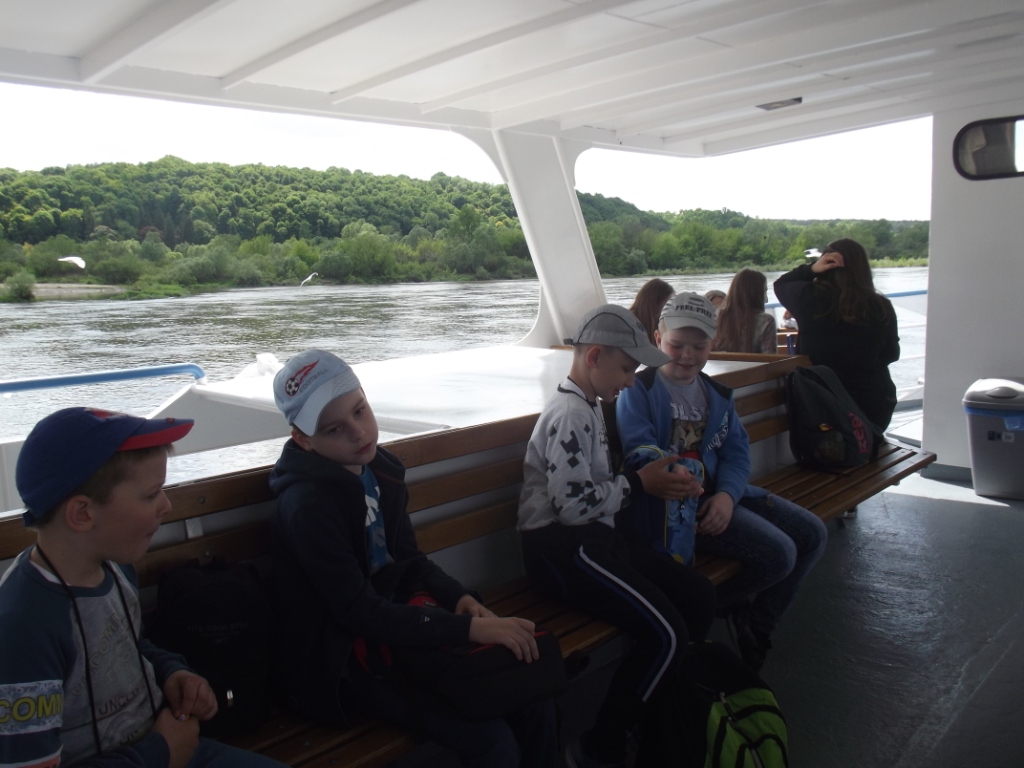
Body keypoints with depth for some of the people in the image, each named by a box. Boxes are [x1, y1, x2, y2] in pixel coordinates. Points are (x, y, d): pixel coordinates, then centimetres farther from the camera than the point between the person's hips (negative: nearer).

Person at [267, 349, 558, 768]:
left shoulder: (377, 468, 1)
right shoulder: (307, 505, -22)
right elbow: (358, 613, -25)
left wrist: (459, 598, -8)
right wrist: (468, 628, -28)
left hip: (397, 626, 7)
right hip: (347, 662, -7)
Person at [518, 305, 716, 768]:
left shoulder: (588, 409, 17)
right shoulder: (569, 414, -15)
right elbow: (573, 504, -23)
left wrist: (655, 480, 6)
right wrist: (639, 483, -10)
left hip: (592, 539, 10)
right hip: (561, 549, -10)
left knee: (699, 596, 6)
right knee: (667, 633, -18)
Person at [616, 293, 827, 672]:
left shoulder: (717, 393, 17)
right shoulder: (639, 391, -5)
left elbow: (736, 451, 7)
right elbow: (639, 455, -17)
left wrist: (727, 494, -13)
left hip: (719, 494, 8)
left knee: (812, 534, 5)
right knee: (777, 553, -22)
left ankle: (756, 625, 19)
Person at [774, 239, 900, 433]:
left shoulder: (809, 297, -16)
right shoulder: (881, 307, -11)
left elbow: (780, 284, 7)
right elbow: (891, 354, 4)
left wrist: (811, 269, -9)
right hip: (871, 407, 1)